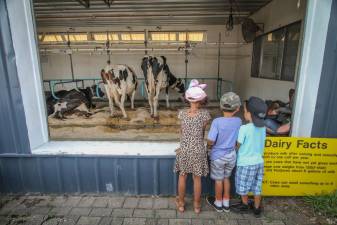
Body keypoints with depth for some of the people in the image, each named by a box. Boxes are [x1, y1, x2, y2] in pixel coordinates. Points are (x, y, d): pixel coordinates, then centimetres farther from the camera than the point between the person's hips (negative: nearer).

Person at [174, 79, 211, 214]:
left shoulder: (182, 113, -9)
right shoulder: (204, 114, -13)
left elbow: (182, 131, 2)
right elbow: (203, 132, -1)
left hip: (184, 149, 1)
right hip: (198, 150, -1)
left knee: (182, 176, 19)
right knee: (197, 178, 16)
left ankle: (181, 204, 35)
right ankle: (197, 205, 34)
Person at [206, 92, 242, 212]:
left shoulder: (217, 121, -24)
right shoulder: (238, 121, -10)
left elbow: (210, 141, -22)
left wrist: (208, 146, -1)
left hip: (218, 156, -4)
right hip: (231, 155, 4)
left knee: (219, 180, 15)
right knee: (226, 178, 22)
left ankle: (218, 203, 35)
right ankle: (226, 203, 37)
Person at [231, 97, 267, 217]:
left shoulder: (244, 128, -23)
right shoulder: (263, 128, -3)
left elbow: (238, 145, -14)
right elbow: (258, 143, 6)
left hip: (245, 163, -6)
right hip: (259, 162, 6)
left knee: (243, 187, 17)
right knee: (257, 187, 20)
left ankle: (244, 205, 36)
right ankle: (257, 208, 36)